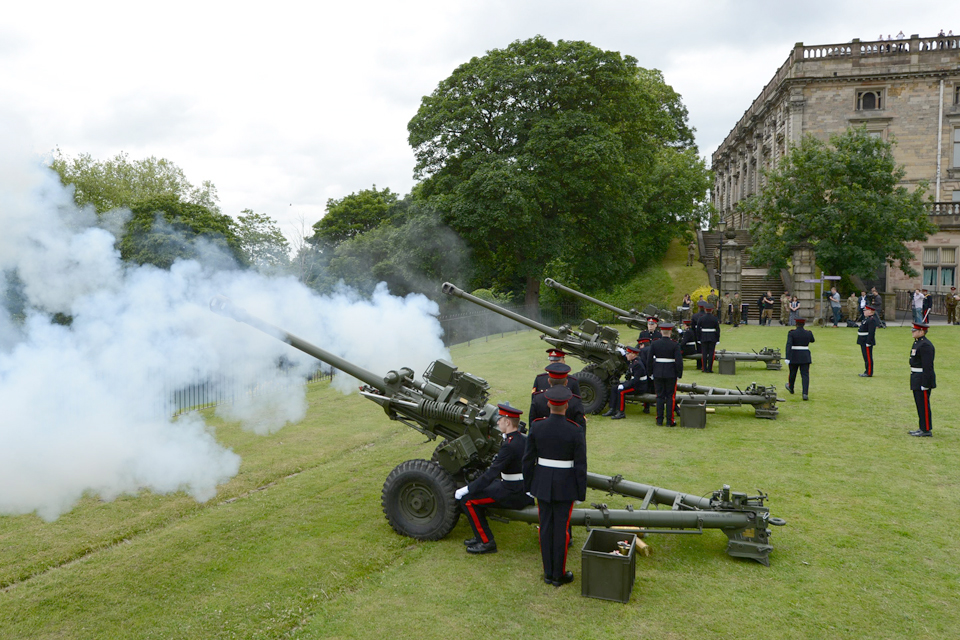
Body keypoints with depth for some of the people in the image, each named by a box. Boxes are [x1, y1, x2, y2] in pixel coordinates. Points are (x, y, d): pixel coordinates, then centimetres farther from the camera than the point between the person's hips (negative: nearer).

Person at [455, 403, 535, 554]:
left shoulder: (509, 445, -23)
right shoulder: (524, 439, 5)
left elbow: (490, 475, -25)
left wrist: (466, 489, -18)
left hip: (513, 494, -10)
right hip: (525, 489, 10)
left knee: (467, 500, -8)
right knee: (476, 489, 20)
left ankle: (486, 542, 1)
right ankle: (481, 536, 25)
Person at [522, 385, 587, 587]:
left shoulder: (536, 427, -11)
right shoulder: (575, 431, -18)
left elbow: (528, 459, -4)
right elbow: (580, 465, -12)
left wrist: (528, 484, 9)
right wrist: (581, 492, -1)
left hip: (542, 483, 3)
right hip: (565, 485, -2)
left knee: (546, 527, 13)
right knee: (562, 528, 9)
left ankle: (548, 573, 23)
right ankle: (559, 574, 20)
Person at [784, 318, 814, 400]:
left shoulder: (791, 333, -10)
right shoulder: (808, 333, -2)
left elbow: (789, 345, -19)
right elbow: (812, 340, 20)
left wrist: (787, 358, -23)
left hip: (794, 356, -1)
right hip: (805, 357, 1)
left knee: (793, 373, 20)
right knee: (805, 375, -1)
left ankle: (791, 388, 42)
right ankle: (805, 394, -15)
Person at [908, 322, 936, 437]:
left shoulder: (925, 345, -18)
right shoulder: (917, 342, 14)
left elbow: (928, 366, -21)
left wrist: (925, 384, -22)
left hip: (923, 379, -10)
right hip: (917, 379, 10)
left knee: (923, 405, -3)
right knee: (920, 404, 15)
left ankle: (927, 430, 4)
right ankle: (923, 428, 22)